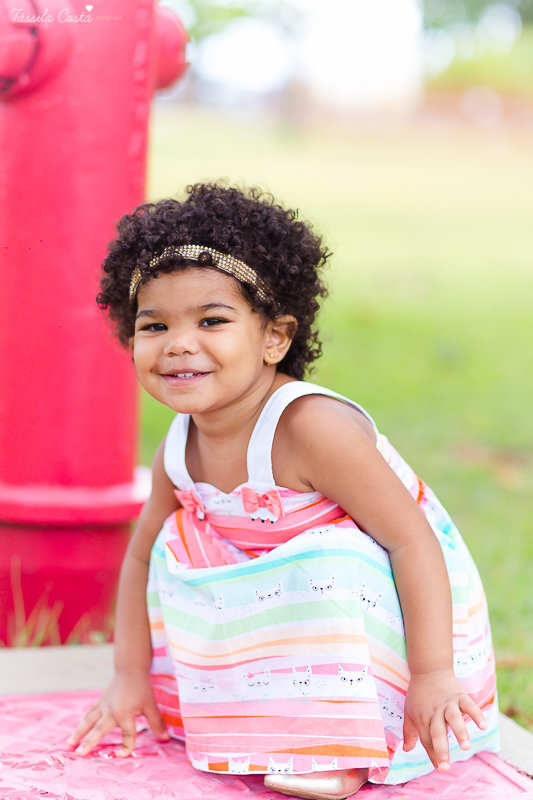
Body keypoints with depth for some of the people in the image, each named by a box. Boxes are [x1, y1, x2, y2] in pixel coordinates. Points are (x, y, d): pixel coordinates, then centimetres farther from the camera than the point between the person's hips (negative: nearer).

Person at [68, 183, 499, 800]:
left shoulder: (313, 426, -30)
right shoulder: (179, 454, -7)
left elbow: (413, 542, -30)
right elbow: (140, 556, 8)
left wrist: (433, 677, -31)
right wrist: (131, 675, 5)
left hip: (397, 625, -7)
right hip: (287, 613, 7)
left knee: (328, 560, -34)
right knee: (179, 541, 0)